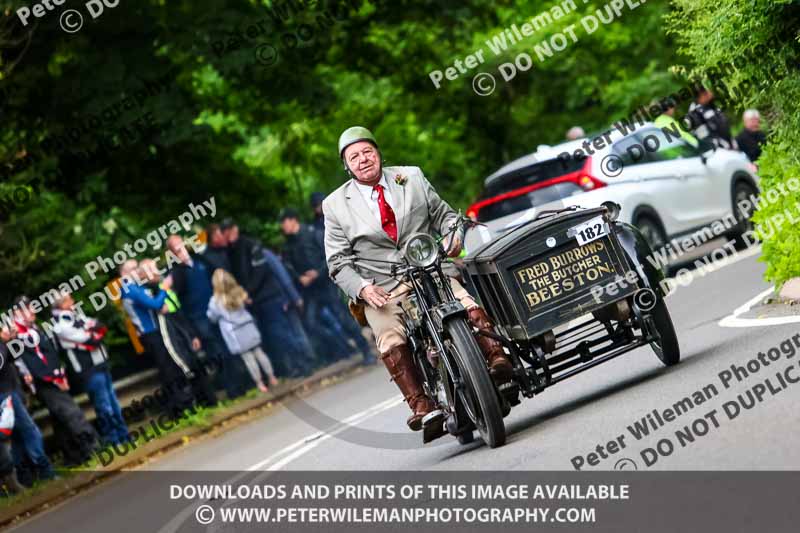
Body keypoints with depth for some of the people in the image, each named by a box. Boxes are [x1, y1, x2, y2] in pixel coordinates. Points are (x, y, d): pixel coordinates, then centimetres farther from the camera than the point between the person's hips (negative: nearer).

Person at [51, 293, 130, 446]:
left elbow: (102, 328, 9)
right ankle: (113, 439, 5)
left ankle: (123, 434, 26)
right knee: (104, 407, -4)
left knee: (113, 401, 16)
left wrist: (92, 329, -10)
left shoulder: (76, 315, 14)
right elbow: (88, 340, -20)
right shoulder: (61, 324, -14)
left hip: (101, 364, 9)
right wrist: (94, 332, -2)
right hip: (90, 370, -9)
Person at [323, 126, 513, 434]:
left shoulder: (412, 178, 11)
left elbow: (444, 213, 19)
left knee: (471, 308, -28)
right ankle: (421, 406, -30)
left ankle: (497, 359, -30)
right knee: (392, 345, -29)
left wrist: (453, 234, -5)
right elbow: (338, 262, 6)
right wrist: (362, 289, -13)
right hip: (381, 290, -2)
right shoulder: (336, 205, 6)